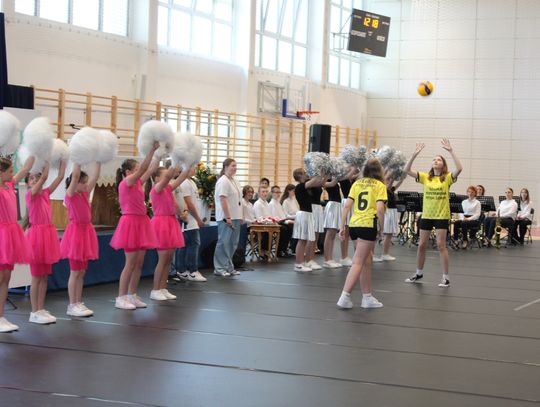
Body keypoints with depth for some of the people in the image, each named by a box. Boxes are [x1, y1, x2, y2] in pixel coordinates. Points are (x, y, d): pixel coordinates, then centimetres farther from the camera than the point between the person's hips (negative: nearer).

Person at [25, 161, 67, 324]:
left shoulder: (46, 193, 10)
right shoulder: (30, 194, -8)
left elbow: (60, 177, 5)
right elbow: (44, 177, -20)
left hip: (48, 234, 7)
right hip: (37, 234, -7)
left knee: (44, 276, 9)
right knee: (36, 277, -2)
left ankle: (41, 309, 16)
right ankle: (34, 312, 4)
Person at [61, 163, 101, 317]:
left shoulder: (85, 194, 11)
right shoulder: (70, 194, -9)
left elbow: (95, 177, 7)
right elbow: (75, 176, -21)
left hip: (86, 231, 7)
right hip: (76, 231, -7)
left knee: (82, 271, 10)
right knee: (75, 272, -3)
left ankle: (79, 303, 16)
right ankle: (72, 305, 2)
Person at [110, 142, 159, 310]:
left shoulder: (137, 183, 12)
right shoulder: (126, 182, -11)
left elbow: (150, 170, 9)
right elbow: (143, 168, -20)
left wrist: (159, 152, 1)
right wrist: (152, 150, -22)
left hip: (141, 223, 8)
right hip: (131, 222, -8)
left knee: (139, 263, 8)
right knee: (130, 263, -6)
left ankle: (132, 295, 15)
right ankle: (121, 297, 0)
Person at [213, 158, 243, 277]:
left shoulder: (234, 181, 17)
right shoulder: (223, 181, -11)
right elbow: (223, 200, -18)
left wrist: (241, 216, 16)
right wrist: (228, 217, -21)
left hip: (235, 218, 9)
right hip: (226, 218, -9)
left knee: (232, 243, 11)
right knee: (224, 242, -5)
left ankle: (229, 267, 18)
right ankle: (220, 268, 0)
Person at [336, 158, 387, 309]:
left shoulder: (357, 183, 12)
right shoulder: (379, 186, -2)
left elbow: (347, 205, 5)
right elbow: (380, 209, -13)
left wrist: (342, 227, 7)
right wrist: (381, 228, -2)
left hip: (354, 224, 6)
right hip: (368, 225, -6)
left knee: (367, 262, 17)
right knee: (358, 262, -5)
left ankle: (367, 297, 23)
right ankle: (345, 297, -12)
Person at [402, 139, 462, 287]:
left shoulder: (447, 178, -4)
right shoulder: (425, 177, 4)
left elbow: (459, 169, -22)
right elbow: (407, 170, -4)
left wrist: (451, 151, -24)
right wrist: (415, 154, -13)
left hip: (442, 216, -4)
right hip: (426, 215, 4)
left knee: (441, 245, -5)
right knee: (422, 245, 10)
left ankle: (445, 277, 3)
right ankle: (419, 273, 27)